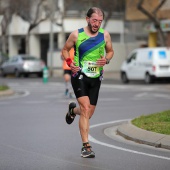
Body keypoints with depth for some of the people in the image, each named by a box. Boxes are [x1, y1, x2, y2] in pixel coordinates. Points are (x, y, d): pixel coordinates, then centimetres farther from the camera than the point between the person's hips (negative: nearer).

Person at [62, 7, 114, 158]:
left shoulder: (105, 35, 1)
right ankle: (86, 146, -15)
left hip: (96, 78, 4)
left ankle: (73, 110, 46)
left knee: (89, 114, 9)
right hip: (79, 75, -4)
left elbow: (110, 51, 15)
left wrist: (106, 59, -7)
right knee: (86, 108, -19)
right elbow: (65, 50, 7)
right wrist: (69, 62, -12)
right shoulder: (76, 34, -6)